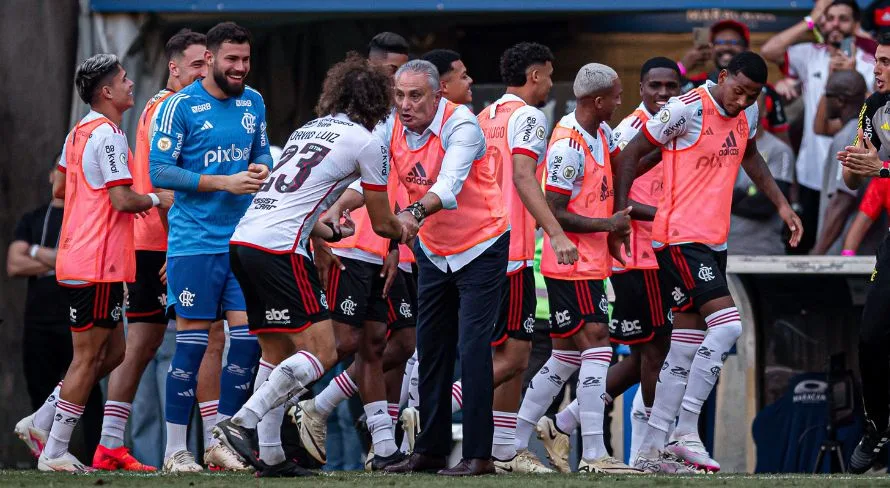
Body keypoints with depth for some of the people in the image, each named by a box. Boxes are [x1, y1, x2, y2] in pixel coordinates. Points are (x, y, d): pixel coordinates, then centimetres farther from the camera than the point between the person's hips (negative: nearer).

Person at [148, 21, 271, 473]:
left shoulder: (253, 102, 11)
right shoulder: (180, 106, -8)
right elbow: (159, 171, -11)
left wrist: (262, 168, -2)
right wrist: (224, 183, -16)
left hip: (243, 240, 6)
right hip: (194, 243, -6)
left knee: (247, 334, 0)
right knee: (192, 341, -5)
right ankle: (175, 449, 2)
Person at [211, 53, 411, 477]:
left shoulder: (306, 131, 24)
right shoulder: (366, 143, 2)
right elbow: (382, 223, 11)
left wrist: (327, 231, 45)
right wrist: (404, 231, 32)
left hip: (243, 240, 8)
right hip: (280, 248, -8)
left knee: (277, 353, 16)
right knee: (321, 352, -7)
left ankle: (270, 455, 10)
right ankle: (241, 423, -18)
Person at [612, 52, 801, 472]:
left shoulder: (747, 113, 9)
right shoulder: (688, 109, -14)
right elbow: (630, 154, -8)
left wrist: (781, 204, 24)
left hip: (714, 240, 8)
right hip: (680, 237, -8)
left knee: (685, 349, 7)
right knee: (727, 325, -19)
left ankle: (651, 449, 10)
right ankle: (686, 431, -15)